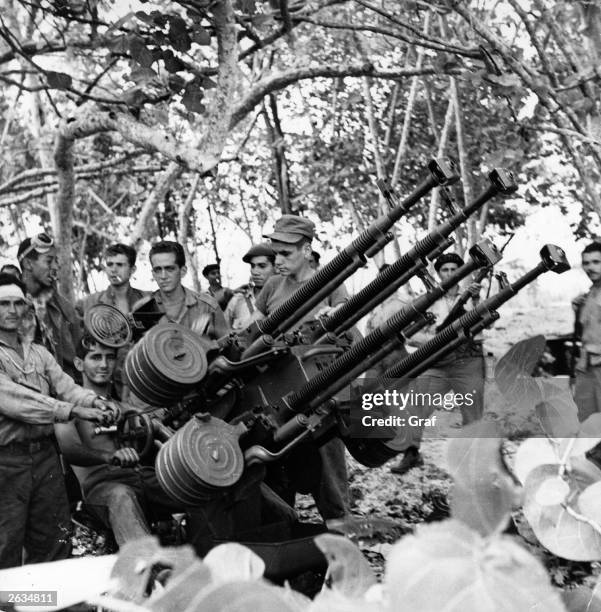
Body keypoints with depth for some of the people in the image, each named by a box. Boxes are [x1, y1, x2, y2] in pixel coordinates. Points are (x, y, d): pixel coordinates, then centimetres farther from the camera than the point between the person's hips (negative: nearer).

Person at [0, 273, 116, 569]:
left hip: (45, 453, 6)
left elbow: (65, 386, 4)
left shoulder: (39, 353, 15)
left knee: (56, 543, 11)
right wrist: (73, 410, -25)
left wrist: (93, 400, -20)